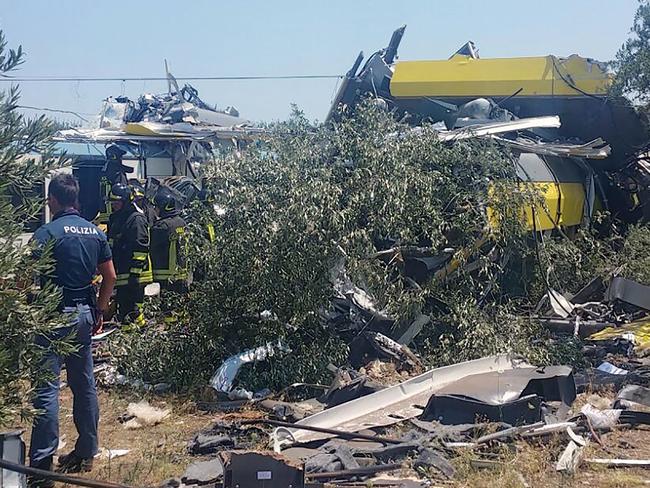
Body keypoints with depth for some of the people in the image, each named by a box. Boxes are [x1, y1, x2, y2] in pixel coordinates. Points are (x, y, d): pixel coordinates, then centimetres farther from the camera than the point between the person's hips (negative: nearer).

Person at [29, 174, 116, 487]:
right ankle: (85, 453, 23)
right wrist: (99, 312, 18)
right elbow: (110, 277, 11)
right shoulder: (96, 232, 8)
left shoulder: (46, 233, -11)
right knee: (84, 384, 13)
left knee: (46, 386, -5)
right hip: (84, 314, 7)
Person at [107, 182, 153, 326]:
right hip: (121, 274, 10)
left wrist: (134, 272, -22)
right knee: (122, 310, 15)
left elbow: (141, 248, -18)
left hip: (134, 276, -10)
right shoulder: (115, 218, 19)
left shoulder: (137, 218, -12)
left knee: (134, 312, -9)